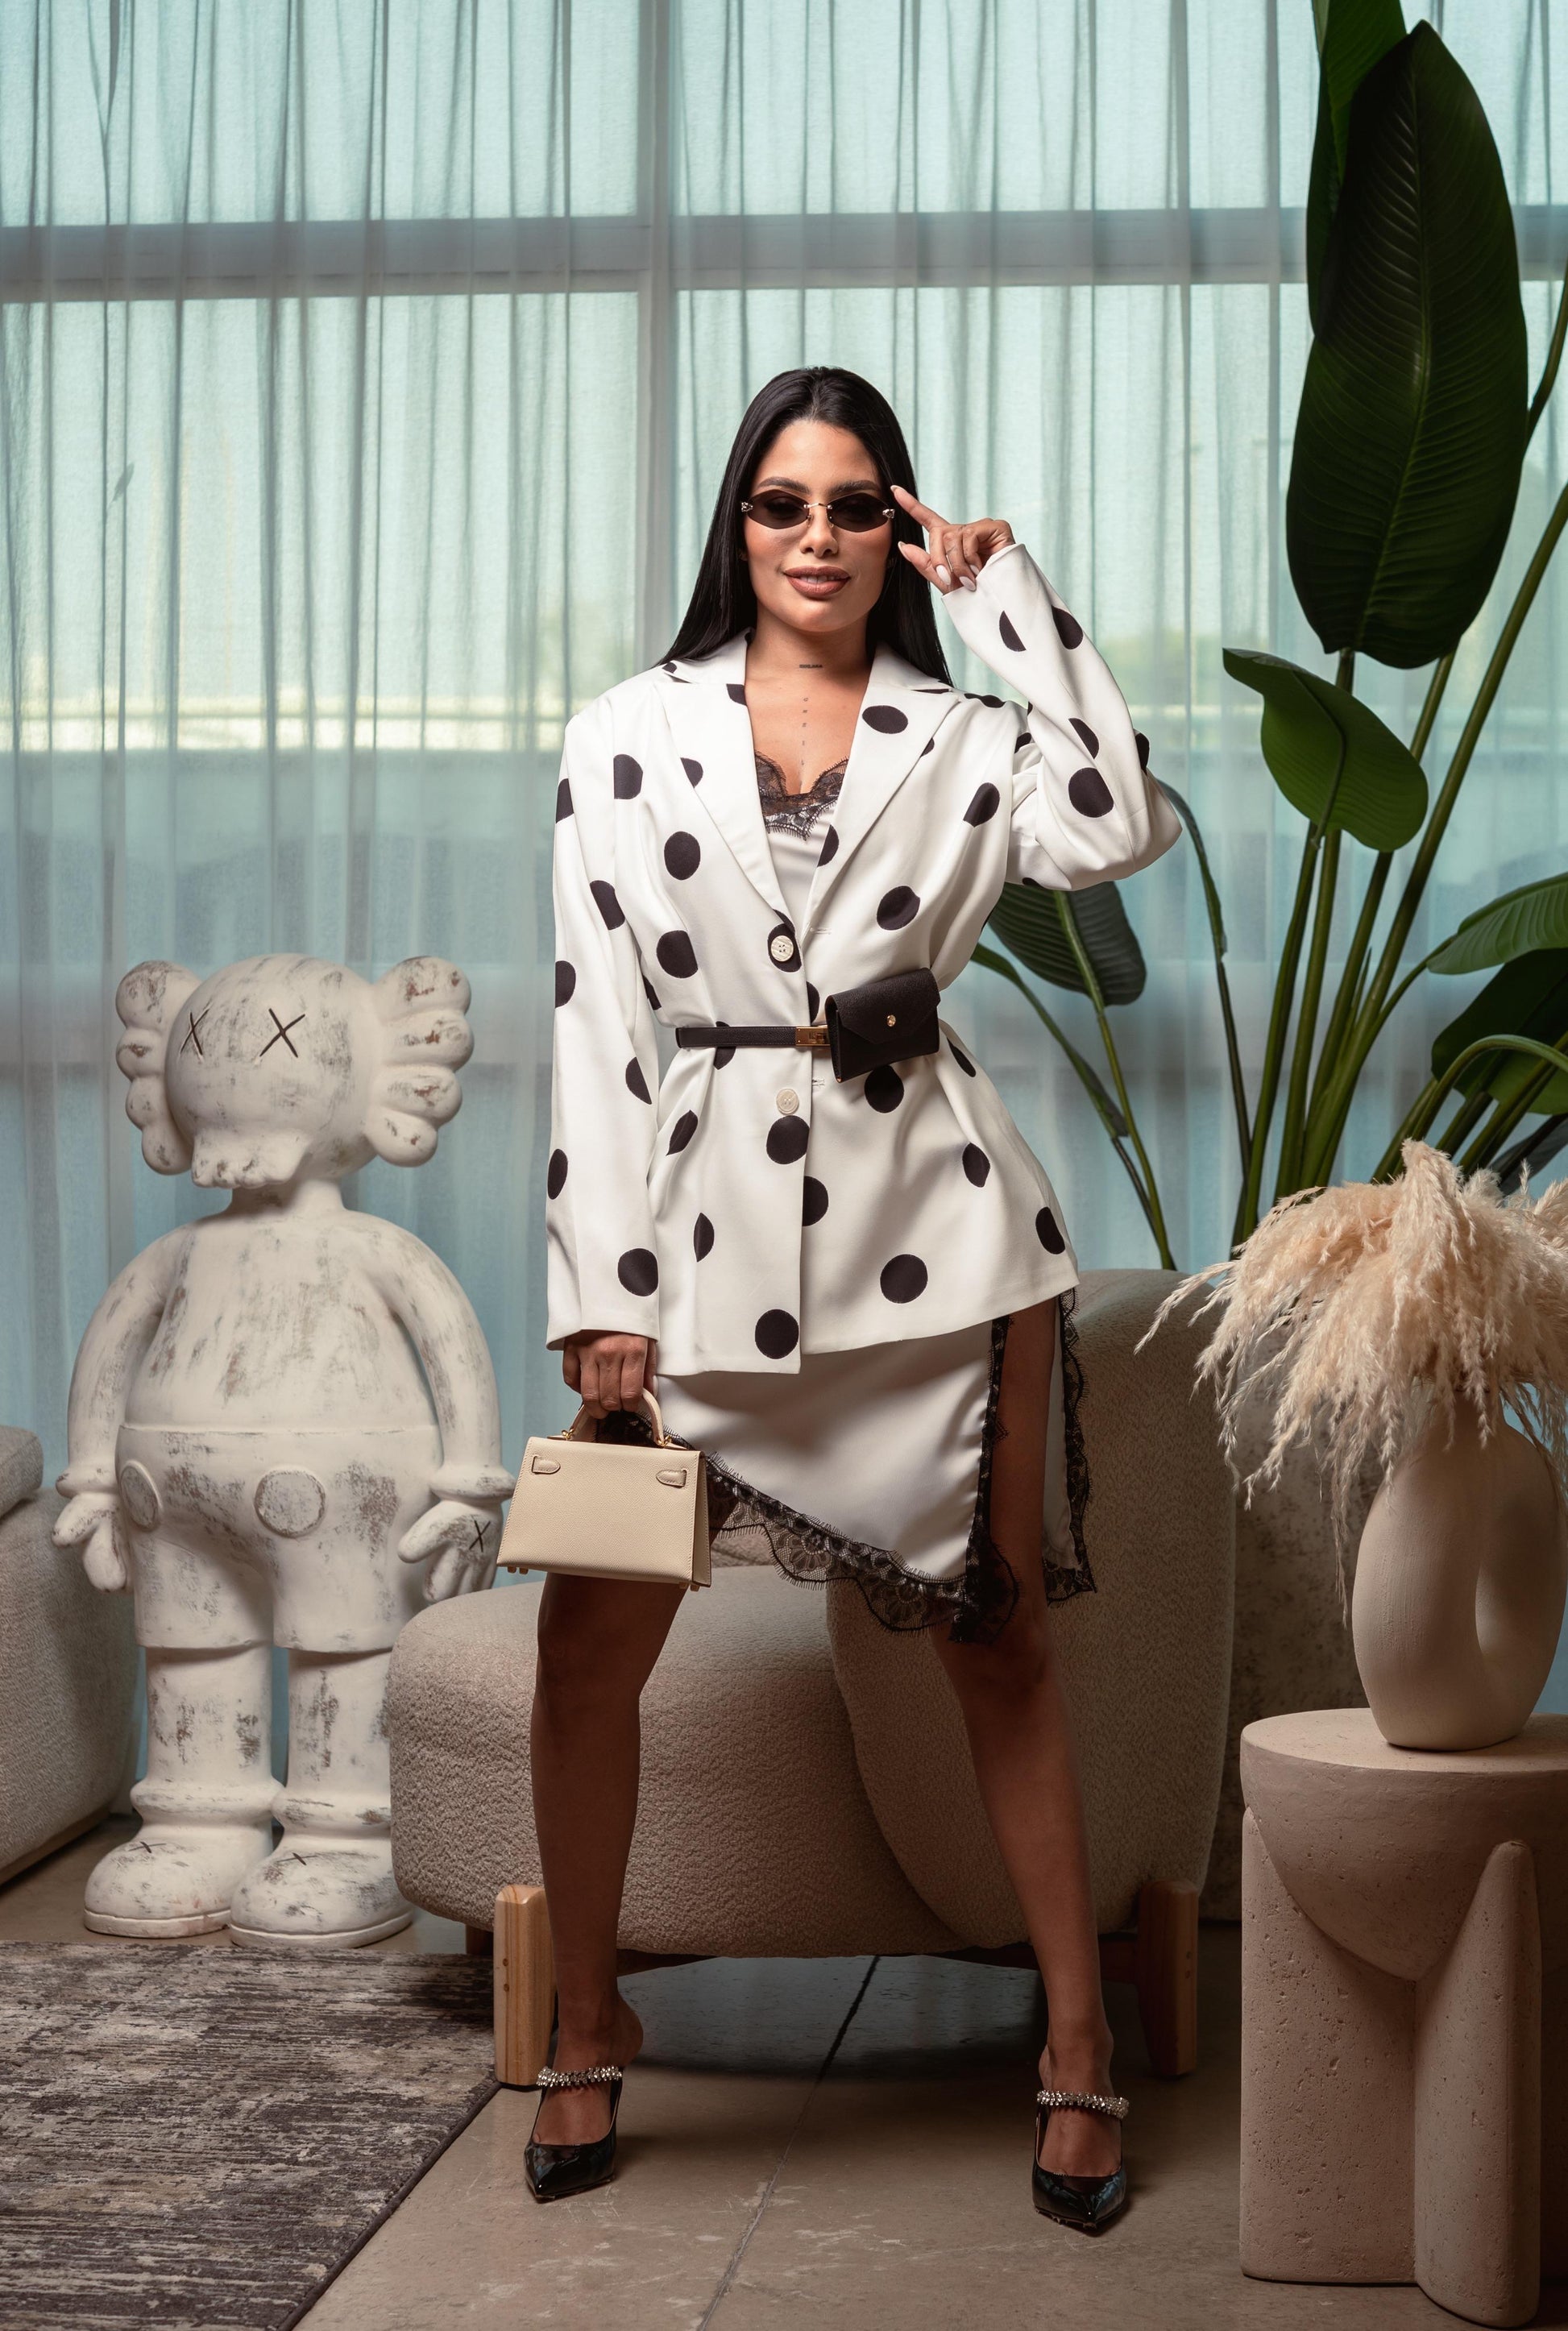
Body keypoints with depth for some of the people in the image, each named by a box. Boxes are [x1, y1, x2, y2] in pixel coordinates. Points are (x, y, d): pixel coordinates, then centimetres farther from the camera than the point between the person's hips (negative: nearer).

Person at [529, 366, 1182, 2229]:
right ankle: (589, 2024, 20)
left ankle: (1078, 2042, 16)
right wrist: (602, 1295, -4)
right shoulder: (629, 737, 7)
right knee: (589, 1639, 0)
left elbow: (1114, 826, -14)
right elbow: (596, 1024, 3)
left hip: (936, 1227, 0)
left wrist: (1004, 587, -5)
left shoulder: (962, 743, 8)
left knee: (998, 1644, 4)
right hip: (712, 1214, 1)